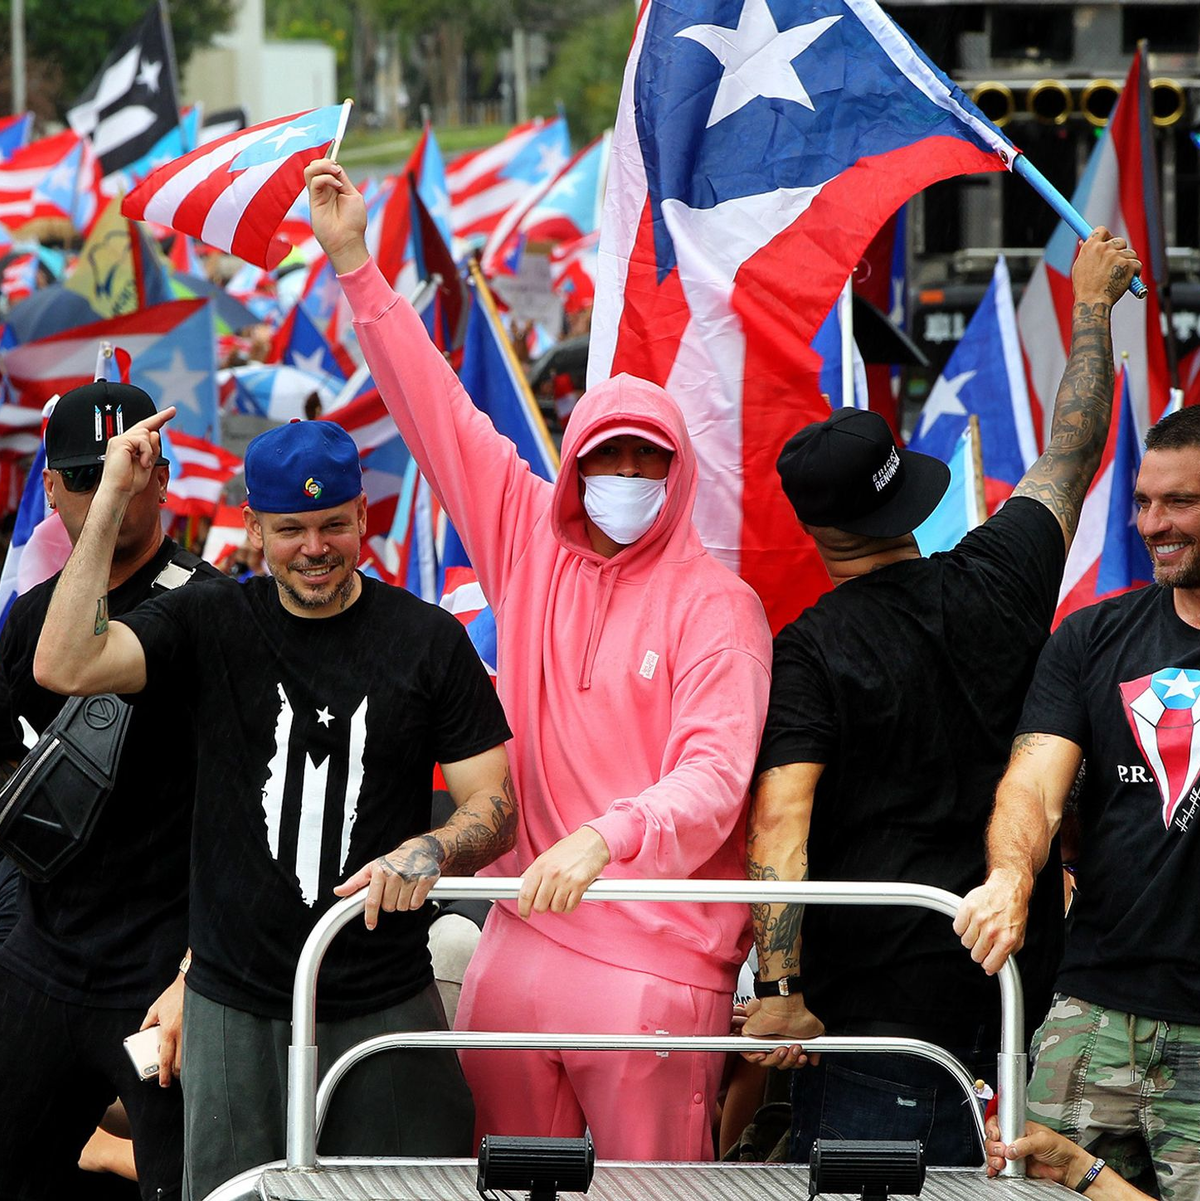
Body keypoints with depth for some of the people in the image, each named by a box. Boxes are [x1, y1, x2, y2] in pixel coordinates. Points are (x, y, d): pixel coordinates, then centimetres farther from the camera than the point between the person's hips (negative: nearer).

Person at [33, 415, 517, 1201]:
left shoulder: (427, 640, 1)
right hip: (235, 1009, 1)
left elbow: (494, 808, 1)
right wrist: (111, 501, -13)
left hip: (388, 1011, -1)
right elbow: (66, 665, -12)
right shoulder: (212, 626, 4)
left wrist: (430, 851, -22)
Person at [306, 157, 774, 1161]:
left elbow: (715, 776, -15)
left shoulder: (715, 604, -4)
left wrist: (607, 838, -34)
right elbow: (437, 414, 13)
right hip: (522, 940, 5)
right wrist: (355, 264, 10)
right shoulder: (530, 545, 11)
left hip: (657, 957, -5)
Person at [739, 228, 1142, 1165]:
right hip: (1008, 984, 4)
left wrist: (780, 989, -21)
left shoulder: (807, 655, -9)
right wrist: (1094, 304, 31)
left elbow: (780, 824, -20)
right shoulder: (995, 587, 2)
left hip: (866, 995, -4)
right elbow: (1074, 452, 18)